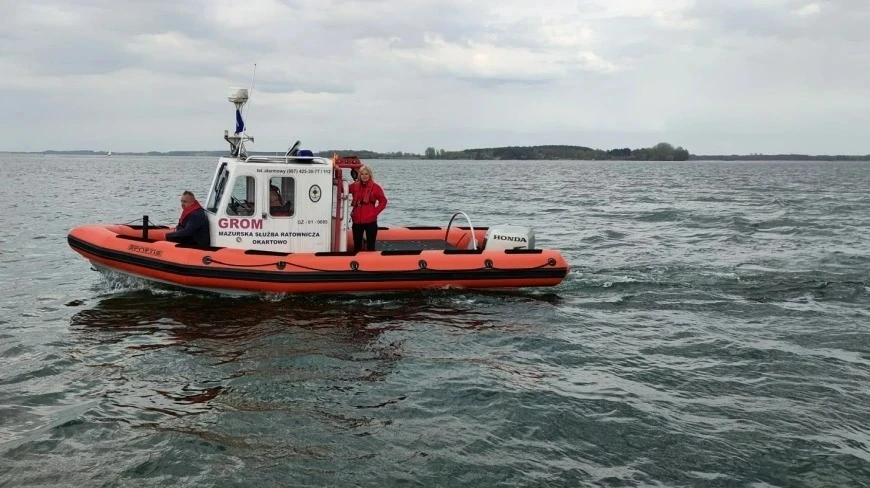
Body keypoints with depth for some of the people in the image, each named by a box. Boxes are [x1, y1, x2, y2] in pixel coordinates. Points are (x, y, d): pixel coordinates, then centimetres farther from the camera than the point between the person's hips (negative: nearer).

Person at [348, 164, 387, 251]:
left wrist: (375, 212, -9)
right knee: (357, 246, 13)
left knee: (370, 246, 1)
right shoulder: (355, 186, 7)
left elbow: (383, 201, 0)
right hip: (357, 221, 4)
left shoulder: (375, 187, -4)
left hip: (370, 221, -4)